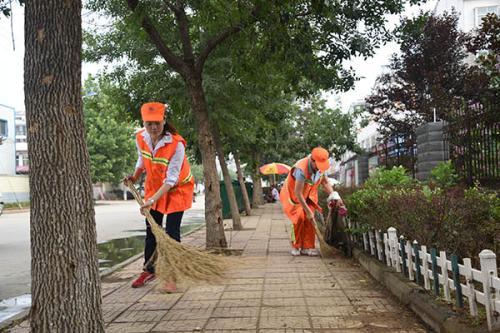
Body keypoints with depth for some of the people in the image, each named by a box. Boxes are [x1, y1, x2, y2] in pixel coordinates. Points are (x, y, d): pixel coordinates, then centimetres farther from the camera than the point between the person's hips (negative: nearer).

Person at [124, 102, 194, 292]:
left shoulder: (176, 144, -31)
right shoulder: (140, 138, -13)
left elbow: (171, 179, -33)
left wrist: (153, 199, -41)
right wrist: (134, 177, 1)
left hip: (177, 189, -5)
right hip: (153, 187, 5)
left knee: (172, 232, -7)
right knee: (151, 230, 12)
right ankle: (149, 270, 27)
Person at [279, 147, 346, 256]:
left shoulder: (320, 166, -17)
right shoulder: (301, 169, -37)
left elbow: (325, 182, 0)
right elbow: (298, 193, -34)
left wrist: (334, 196, -15)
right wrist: (308, 211, -30)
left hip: (308, 195, 5)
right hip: (293, 195, -5)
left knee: (309, 220, -6)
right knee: (300, 217, -17)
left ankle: (307, 247, 2)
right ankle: (296, 246, -2)